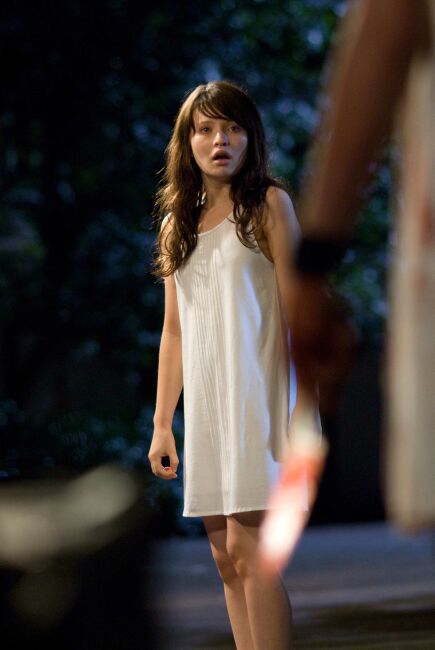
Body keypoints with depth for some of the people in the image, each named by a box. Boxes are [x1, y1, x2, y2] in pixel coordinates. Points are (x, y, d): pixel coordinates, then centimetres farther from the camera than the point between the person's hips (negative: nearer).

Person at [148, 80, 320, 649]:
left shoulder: (268, 205, 1)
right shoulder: (176, 223, 15)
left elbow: (295, 312, -5)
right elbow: (174, 331, 16)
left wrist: (304, 408, -13)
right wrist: (162, 424, 11)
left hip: (256, 389, -6)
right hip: (204, 399, 6)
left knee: (247, 549, -14)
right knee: (225, 557, 3)